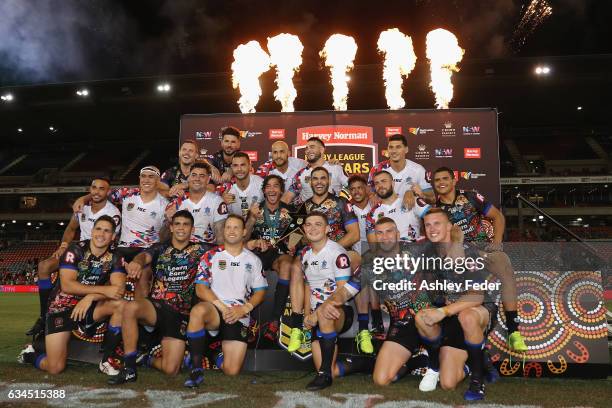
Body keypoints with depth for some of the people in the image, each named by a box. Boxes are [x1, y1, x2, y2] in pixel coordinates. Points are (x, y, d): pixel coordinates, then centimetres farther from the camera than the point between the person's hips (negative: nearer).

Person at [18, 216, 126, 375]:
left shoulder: (114, 258, -3)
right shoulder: (75, 250, -11)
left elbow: (119, 289, -13)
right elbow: (67, 285, -21)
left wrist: (91, 297, -27)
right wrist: (104, 289, -26)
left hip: (88, 307, 3)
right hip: (62, 307, -3)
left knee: (121, 304, -27)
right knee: (55, 368, -13)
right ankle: (30, 354, 23)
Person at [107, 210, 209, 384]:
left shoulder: (198, 251, 9)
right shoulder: (160, 248, 7)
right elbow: (145, 256, -14)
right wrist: (137, 262, -36)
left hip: (180, 315, 0)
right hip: (155, 306, 0)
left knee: (171, 370, -12)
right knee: (129, 307, -35)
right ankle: (129, 369, -21)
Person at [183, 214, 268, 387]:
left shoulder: (253, 260, 15)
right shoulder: (211, 256, 8)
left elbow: (260, 290, 12)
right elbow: (200, 289, 0)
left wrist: (244, 308, -6)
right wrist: (222, 306, -13)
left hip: (239, 316, 1)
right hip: (214, 309, -1)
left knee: (232, 370, -12)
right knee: (198, 310, -39)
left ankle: (218, 355, 26)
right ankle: (196, 369, -25)